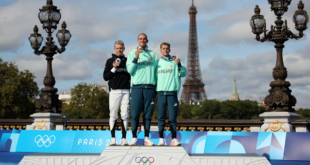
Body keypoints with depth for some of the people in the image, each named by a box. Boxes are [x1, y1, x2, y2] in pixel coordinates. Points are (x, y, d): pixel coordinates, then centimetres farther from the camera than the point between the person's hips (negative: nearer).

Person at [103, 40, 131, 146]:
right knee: (113, 115, -1)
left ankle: (124, 138, 3)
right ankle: (113, 138, 4)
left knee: (125, 115, 0)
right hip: (114, 90, -1)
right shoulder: (110, 61, 9)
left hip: (126, 91, 1)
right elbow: (105, 77, 4)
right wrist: (114, 68, -8)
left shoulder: (128, 61, 13)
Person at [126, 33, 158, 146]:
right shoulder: (132, 54, 10)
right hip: (137, 87, -2)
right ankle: (134, 138, -1)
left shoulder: (153, 54, 15)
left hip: (150, 87, 2)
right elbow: (130, 70, -1)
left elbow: (156, 70, 15)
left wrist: (156, 85, 7)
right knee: (135, 113, -6)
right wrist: (136, 57, -13)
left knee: (148, 113, 2)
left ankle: (146, 138, 6)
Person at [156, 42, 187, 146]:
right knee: (161, 117, 1)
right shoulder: (157, 62, 13)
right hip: (160, 92, 2)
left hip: (172, 92, -1)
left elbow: (183, 74, -2)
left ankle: (174, 139, 4)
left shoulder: (174, 61, 7)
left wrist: (179, 64, -17)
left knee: (173, 117, -1)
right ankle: (161, 139, 5)